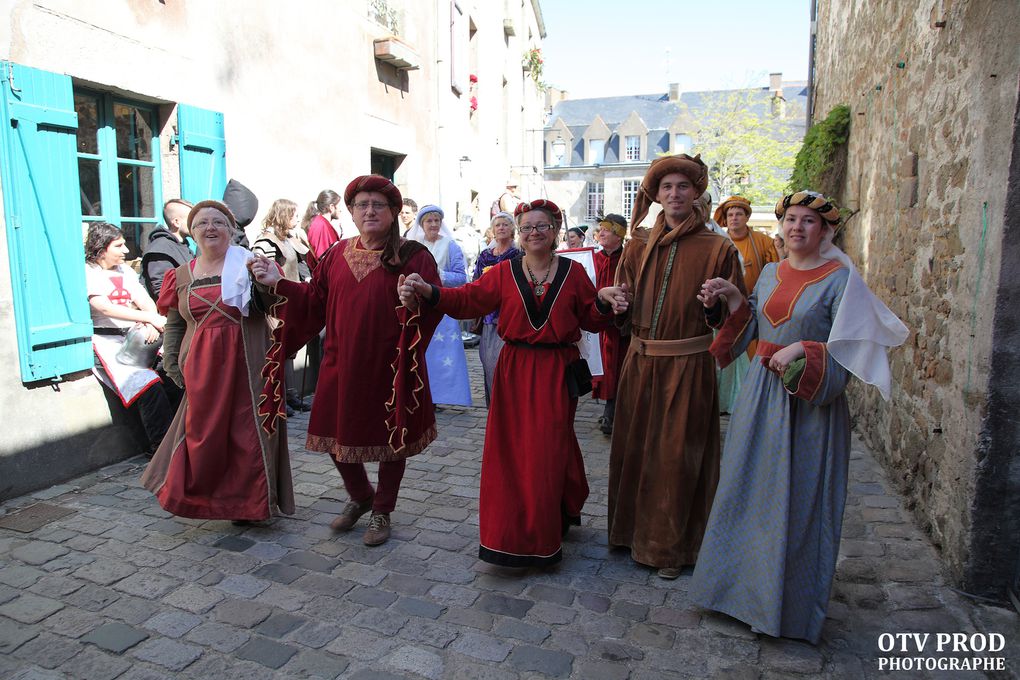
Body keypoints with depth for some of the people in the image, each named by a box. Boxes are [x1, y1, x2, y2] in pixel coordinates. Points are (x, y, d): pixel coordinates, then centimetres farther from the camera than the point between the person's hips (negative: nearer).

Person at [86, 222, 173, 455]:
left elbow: (146, 302, 13)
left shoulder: (125, 271, 23)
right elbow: (105, 307, -14)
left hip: (136, 336, 6)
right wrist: (151, 318, -22)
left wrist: (151, 325, -10)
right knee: (149, 387, -31)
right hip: (106, 341, -6)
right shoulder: (87, 273, 2)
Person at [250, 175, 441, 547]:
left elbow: (432, 308, -15)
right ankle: (360, 496, 42)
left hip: (391, 366, -4)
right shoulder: (336, 255, 8)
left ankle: (382, 511, 34)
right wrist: (279, 283, -1)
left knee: (392, 438, 11)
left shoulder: (412, 256, -7)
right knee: (338, 433, 13)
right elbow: (314, 303, 8)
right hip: (342, 364, 4)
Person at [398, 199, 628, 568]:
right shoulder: (505, 272, 2)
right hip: (514, 372, 1)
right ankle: (512, 536, 21)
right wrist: (429, 292, -24)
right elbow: (469, 298, -8)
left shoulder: (573, 272, 3)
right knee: (511, 453, 3)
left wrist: (603, 303, -15)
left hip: (557, 373, -1)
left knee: (549, 452, 3)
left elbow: (590, 320, 6)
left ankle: (543, 539, 22)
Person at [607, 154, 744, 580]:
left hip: (688, 365, -4)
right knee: (634, 448, 13)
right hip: (640, 361, 4)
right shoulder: (639, 245, 7)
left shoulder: (717, 249, -5)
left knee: (677, 455, 4)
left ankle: (670, 547, 23)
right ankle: (634, 531, 34)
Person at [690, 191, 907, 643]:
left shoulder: (840, 279, -7)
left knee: (797, 502, 3)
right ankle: (746, 583, 33)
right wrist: (732, 298, -1)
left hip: (810, 402, -6)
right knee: (748, 491, 13)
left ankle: (791, 603, 23)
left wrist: (802, 352, -23)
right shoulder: (771, 273, 10)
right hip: (761, 393, 6)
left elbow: (849, 349, -11)